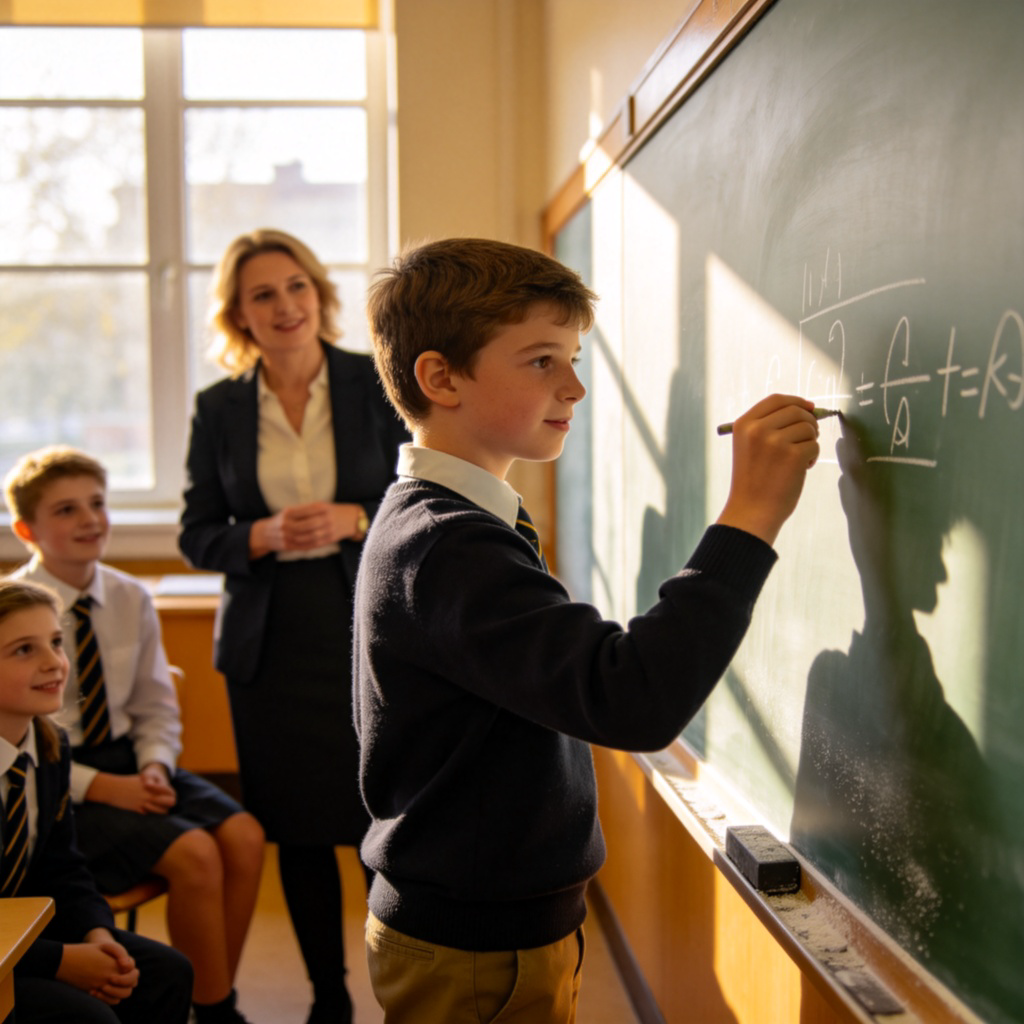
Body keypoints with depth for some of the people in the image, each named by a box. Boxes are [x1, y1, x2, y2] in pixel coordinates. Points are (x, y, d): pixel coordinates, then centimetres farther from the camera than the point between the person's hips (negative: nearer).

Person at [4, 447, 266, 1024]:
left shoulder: (131, 599, 4)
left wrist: (154, 767, -9)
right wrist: (103, 787, -20)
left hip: (127, 760, 6)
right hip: (56, 782, -5)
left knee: (244, 836, -17)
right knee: (193, 854, -25)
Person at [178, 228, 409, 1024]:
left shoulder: (374, 384, -1)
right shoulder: (219, 408, 3)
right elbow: (197, 536, 6)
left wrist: (354, 520, -15)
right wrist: (265, 535, -13)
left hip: (369, 632, -2)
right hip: (271, 643, 2)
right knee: (298, 833, 10)